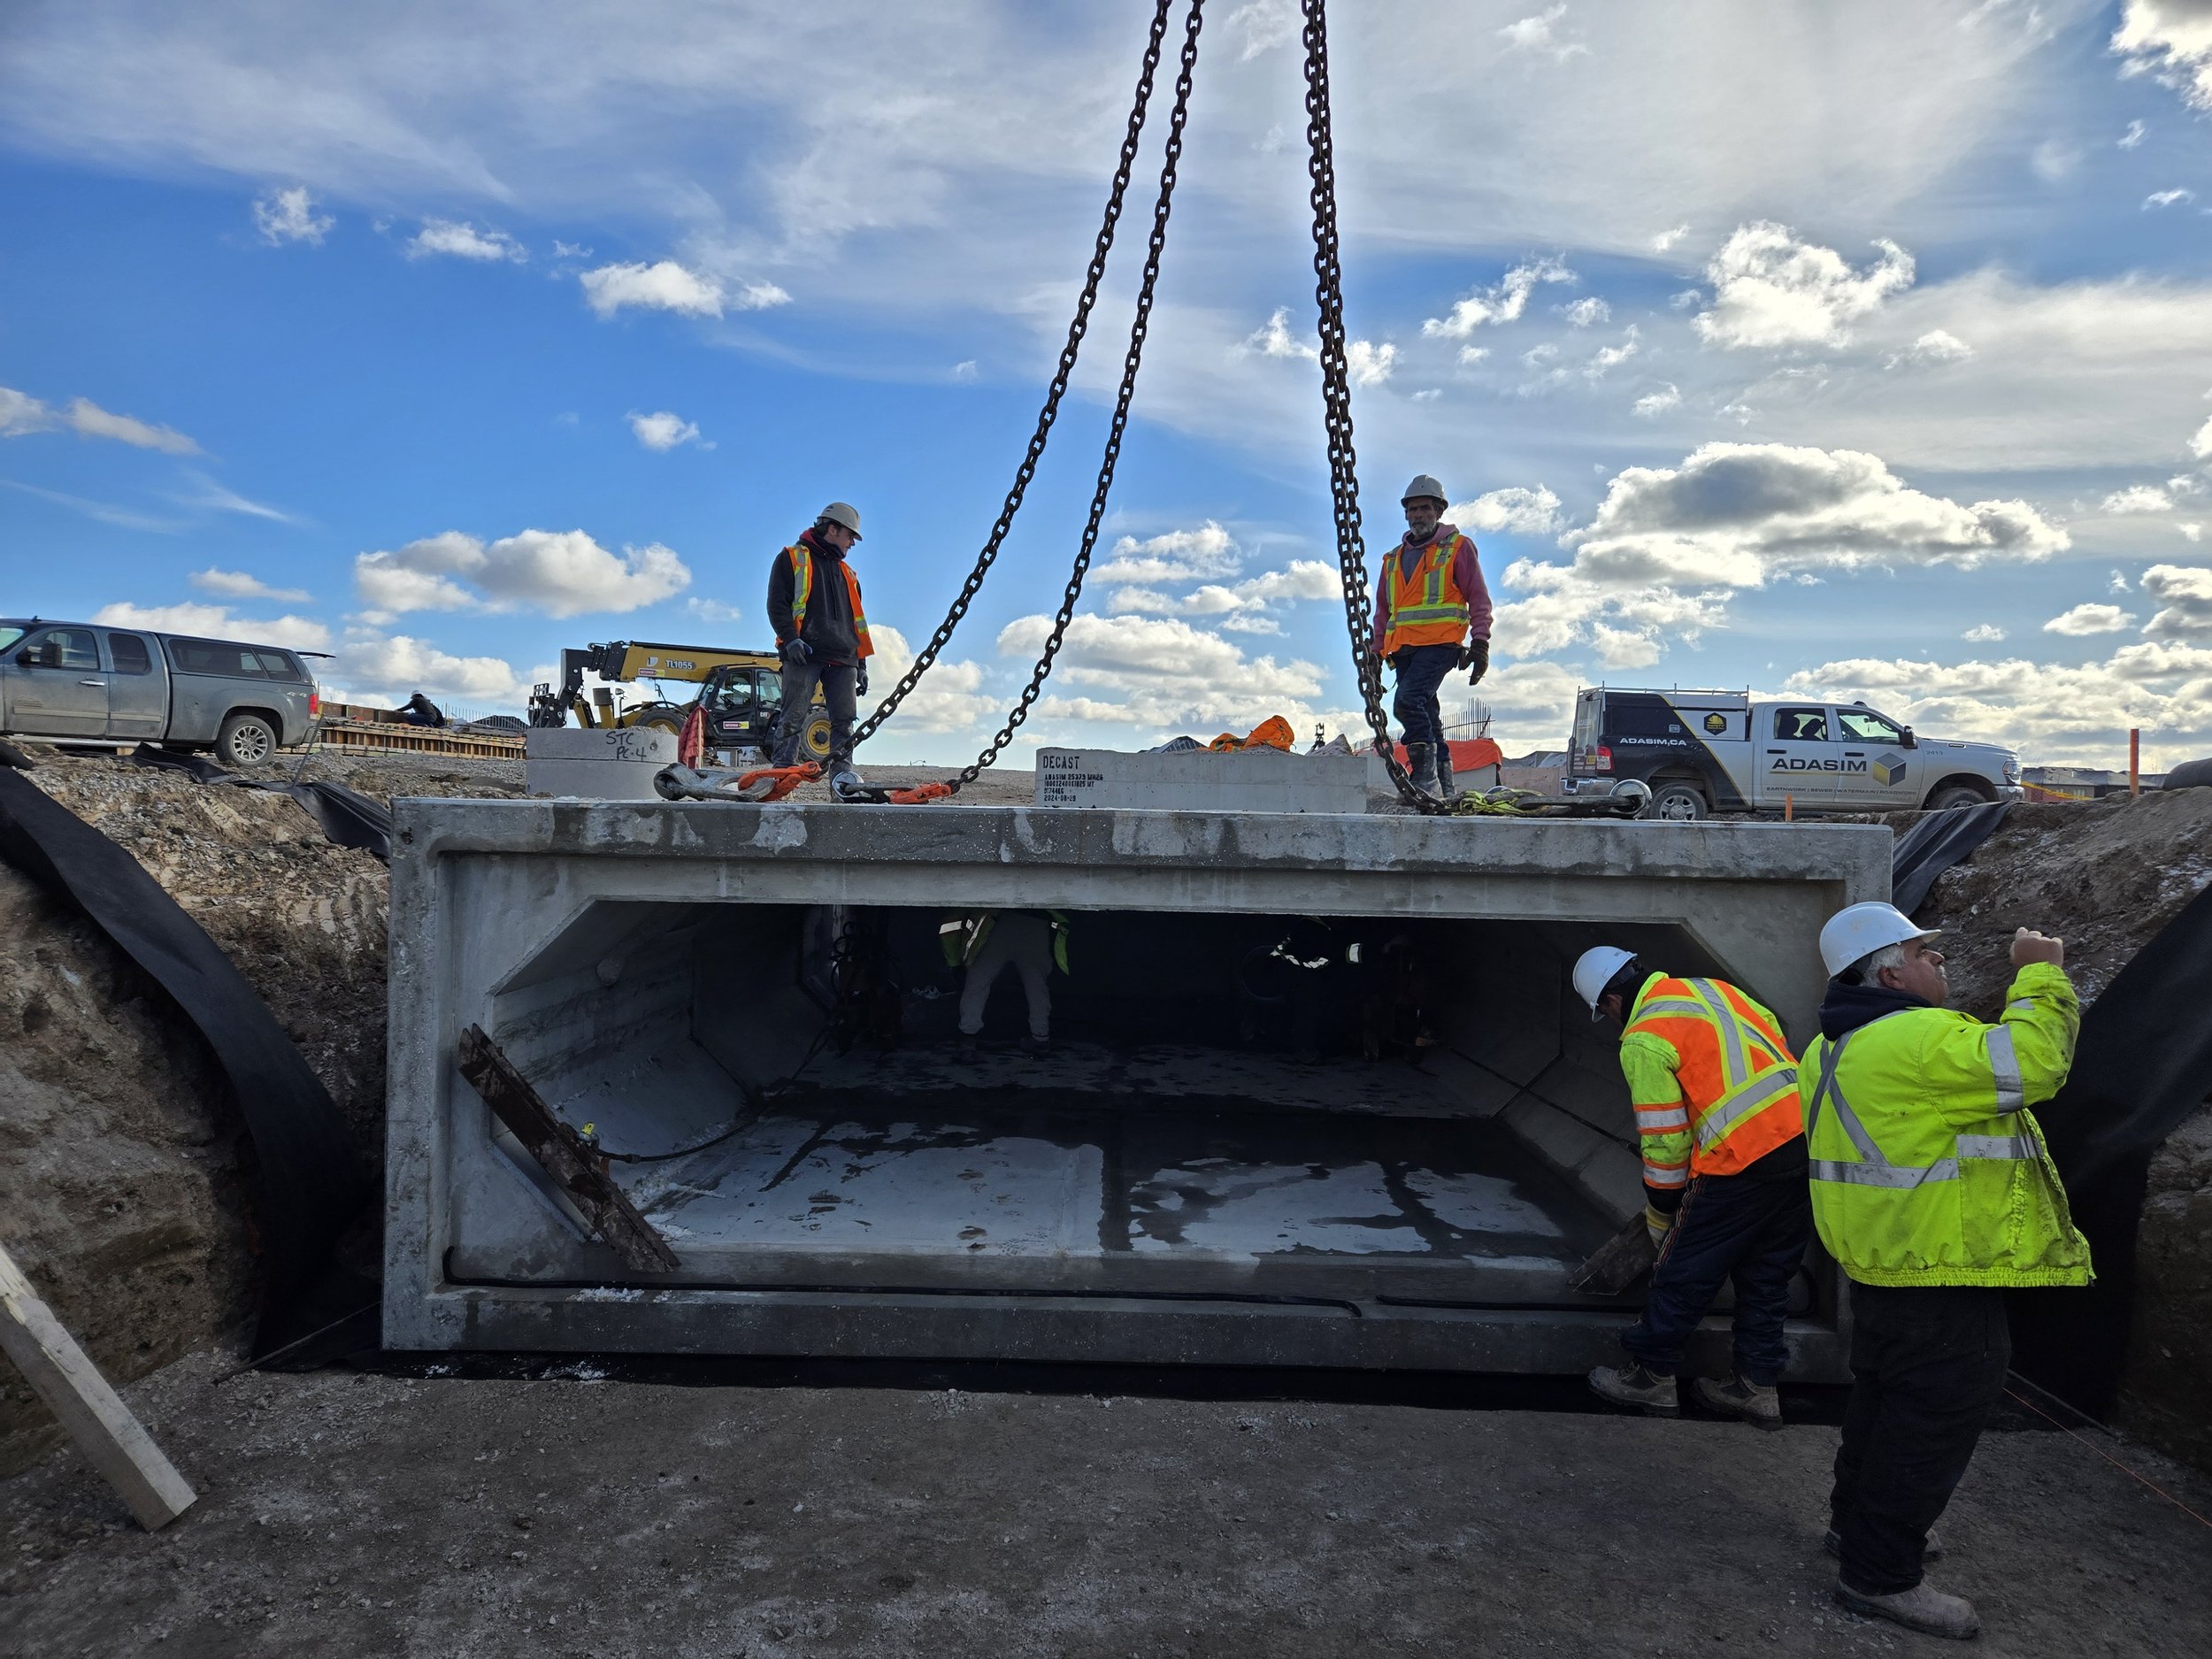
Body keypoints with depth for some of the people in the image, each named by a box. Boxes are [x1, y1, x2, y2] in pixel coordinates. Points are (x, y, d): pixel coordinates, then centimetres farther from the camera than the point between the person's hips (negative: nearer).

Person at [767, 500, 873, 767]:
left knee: (845, 724, 0)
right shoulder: (792, 558, 10)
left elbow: (858, 622, 28)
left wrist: (861, 665, 19)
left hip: (843, 661, 6)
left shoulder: (848, 574, 28)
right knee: (793, 720, -12)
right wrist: (790, 638, -17)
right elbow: (777, 604, -2)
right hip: (803, 656, -6)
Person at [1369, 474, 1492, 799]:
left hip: (1439, 643, -6)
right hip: (1403, 649, 6)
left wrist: (1480, 644, -6)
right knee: (1427, 717, 6)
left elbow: (1479, 599, 3)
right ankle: (1442, 787, 10)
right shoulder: (1393, 559, 22)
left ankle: (1426, 776, -24)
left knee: (1408, 701, -25)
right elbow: (1383, 610, 27)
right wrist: (1376, 651, 18)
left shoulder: (1457, 547, 7)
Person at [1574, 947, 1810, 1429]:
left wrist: (1660, 1220, 8)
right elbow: (1775, 1038, 17)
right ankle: (1757, 1385, 27)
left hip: (1743, 1163, -8)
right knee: (1766, 1275, 20)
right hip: (1805, 1140, 8)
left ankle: (1651, 1377, 20)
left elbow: (1665, 1141, -6)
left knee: (1684, 1274, 8)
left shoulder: (1643, 1040, -7)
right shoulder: (1712, 988, 16)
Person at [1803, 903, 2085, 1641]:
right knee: (1935, 1418, 1)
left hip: (1881, 1261, 10)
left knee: (1885, 1397, 24)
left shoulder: (1839, 1047, 8)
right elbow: (2032, 1063, -28)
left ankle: (1857, 1522, 39)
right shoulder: (1919, 1040, -25)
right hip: (1944, 1278, -10)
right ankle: (1880, 1575, 10)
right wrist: (2041, 974, -17)